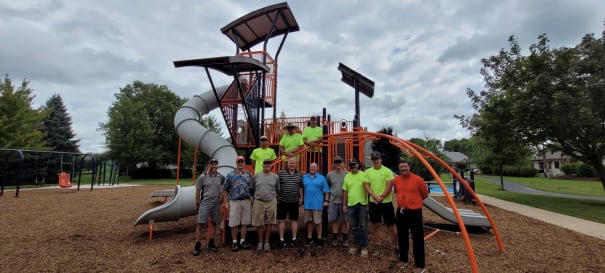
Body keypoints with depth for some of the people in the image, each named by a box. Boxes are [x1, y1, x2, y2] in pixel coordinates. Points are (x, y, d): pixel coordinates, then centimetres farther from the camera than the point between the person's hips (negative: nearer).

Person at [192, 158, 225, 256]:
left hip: (216, 203, 4)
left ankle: (211, 244, 24)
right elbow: (198, 191, -4)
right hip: (205, 203, -3)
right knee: (200, 224, -3)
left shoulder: (221, 177, 1)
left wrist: (222, 195, 9)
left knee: (213, 223, 11)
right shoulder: (202, 177, -8)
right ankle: (197, 246, 6)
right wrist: (197, 204, -3)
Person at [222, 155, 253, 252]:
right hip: (234, 201, -2)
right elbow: (225, 189, 3)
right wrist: (226, 203, -2)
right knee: (234, 223, 3)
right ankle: (234, 242, 15)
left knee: (245, 222, 6)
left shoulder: (249, 174, 8)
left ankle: (242, 241, 19)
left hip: (246, 201, 2)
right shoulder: (230, 175, 3)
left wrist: (252, 200, 4)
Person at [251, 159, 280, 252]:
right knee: (259, 223, 6)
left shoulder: (275, 177, 5)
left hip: (271, 202, 0)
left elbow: (278, 190, 14)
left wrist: (275, 197, 9)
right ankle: (260, 242, 20)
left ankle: (266, 242, 19)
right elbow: (252, 188, 13)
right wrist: (254, 197, 12)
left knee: (269, 223, 7)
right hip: (258, 202, 0)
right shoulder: (256, 176, 5)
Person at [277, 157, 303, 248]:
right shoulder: (281, 173, -4)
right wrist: (277, 198, -2)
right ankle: (281, 240, 15)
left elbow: (300, 187, 11)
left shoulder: (299, 175, 5)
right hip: (283, 201, -2)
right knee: (282, 220, 5)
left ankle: (294, 239, 21)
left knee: (294, 220, 9)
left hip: (294, 201, 2)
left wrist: (301, 198, 9)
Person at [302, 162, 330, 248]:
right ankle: (309, 238, 23)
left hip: (317, 203, -3)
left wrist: (326, 201, -6)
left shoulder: (321, 178, 1)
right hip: (307, 203, 3)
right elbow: (302, 189, 8)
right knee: (309, 221, 12)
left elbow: (326, 191, 0)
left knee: (318, 222, 2)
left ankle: (319, 239, 15)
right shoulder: (304, 177, 7)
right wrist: (302, 200, 6)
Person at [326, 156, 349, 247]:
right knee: (334, 220, 7)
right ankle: (335, 238, 20)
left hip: (344, 201, -2)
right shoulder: (330, 174, 4)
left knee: (344, 221, 6)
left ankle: (345, 239, 19)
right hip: (333, 201, 2)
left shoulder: (347, 174, -3)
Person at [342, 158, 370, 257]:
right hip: (351, 205, 4)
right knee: (354, 227, 13)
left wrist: (368, 202, -8)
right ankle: (357, 244, 27)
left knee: (363, 226, 4)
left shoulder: (363, 175, -4)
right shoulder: (347, 177, 7)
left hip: (362, 204, -3)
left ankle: (364, 246, 16)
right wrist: (344, 204, 9)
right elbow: (345, 191, 10)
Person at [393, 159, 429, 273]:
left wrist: (414, 201, 7)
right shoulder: (396, 180, 2)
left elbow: (425, 194, 2)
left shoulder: (418, 179, -12)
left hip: (415, 212, -4)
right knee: (402, 237, 15)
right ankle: (403, 259, 32)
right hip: (401, 212, 5)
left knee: (417, 239, 1)